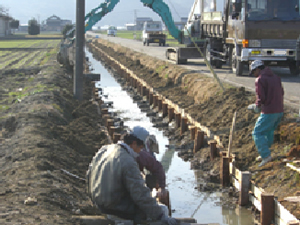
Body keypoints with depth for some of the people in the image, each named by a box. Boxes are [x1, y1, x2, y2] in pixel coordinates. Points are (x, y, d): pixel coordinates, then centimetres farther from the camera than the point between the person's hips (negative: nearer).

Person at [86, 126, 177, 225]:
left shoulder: (104, 149, -1)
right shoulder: (129, 164, -26)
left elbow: (89, 174, 13)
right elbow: (141, 195, -27)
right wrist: (161, 216, -21)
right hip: (114, 207, -9)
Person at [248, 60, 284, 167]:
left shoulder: (260, 80, -10)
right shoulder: (276, 78, 14)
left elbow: (261, 98, -15)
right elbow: (281, 93, 18)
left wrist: (256, 106, 4)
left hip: (269, 112, -8)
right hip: (279, 110, 8)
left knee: (257, 133, -2)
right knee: (269, 131, 22)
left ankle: (266, 155, -12)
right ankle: (264, 153, 29)